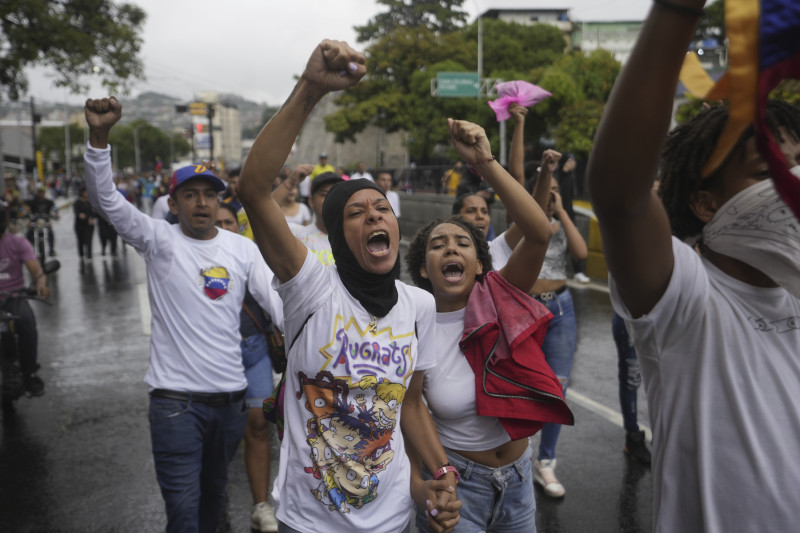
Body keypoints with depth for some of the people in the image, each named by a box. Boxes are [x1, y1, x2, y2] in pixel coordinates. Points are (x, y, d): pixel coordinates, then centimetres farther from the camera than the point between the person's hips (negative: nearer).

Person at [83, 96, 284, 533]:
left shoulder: (242, 248, 3)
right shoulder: (158, 240, -4)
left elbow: (277, 300, -3)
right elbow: (106, 199, -16)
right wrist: (99, 135, -31)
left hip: (231, 397, 3)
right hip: (176, 399, -3)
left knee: (214, 490, 23)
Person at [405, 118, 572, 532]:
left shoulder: (500, 300, -11)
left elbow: (540, 233, -27)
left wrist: (485, 161, -34)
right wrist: (422, 493, -24)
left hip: (517, 477, 3)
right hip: (455, 480, -2)